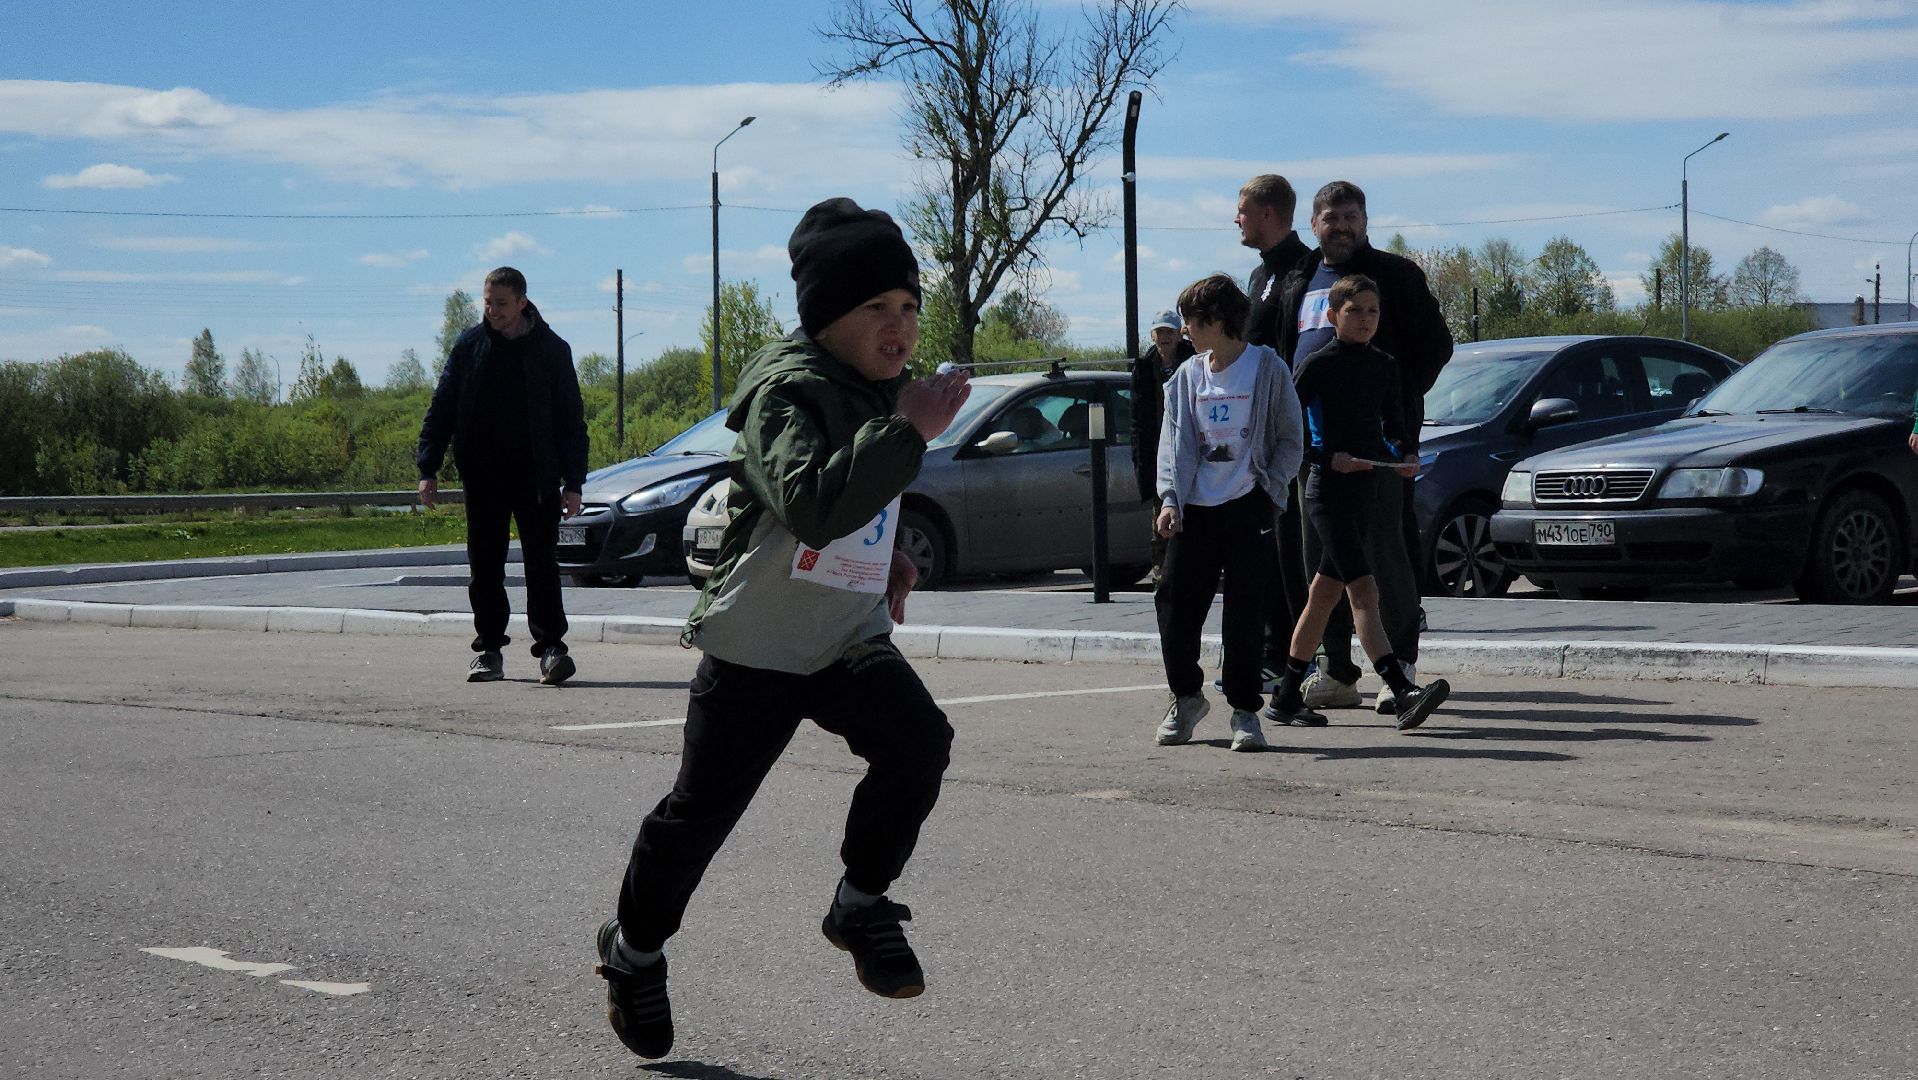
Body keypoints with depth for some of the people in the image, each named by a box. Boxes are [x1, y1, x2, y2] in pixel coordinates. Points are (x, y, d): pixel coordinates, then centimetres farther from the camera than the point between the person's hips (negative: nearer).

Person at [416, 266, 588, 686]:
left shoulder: (551, 349, 0)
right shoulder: (469, 346, 5)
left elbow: (571, 420, 1)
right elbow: (440, 410, 8)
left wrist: (573, 482, -5)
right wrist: (428, 469, 0)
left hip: (535, 474, -2)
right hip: (482, 474, 3)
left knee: (542, 563, -7)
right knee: (484, 567, 6)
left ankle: (550, 646, -8)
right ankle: (488, 648, 15)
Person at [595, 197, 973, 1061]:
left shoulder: (881, 388, 6)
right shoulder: (787, 389, -21)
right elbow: (812, 503, -40)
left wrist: (887, 558, 11)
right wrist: (911, 430, -38)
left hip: (851, 639, 6)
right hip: (756, 643, -6)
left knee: (918, 741, -20)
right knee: (703, 810, 4)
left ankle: (862, 906, -1)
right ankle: (634, 949, 29)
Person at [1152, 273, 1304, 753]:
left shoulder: (1267, 368, -1)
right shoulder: (1187, 376, 12)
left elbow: (1291, 441, 3)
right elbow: (1173, 443, 8)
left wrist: (1268, 490, -8)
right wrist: (1170, 500, -6)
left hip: (1249, 509, -4)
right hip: (1195, 510, 4)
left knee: (1244, 614, -5)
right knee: (1175, 607, 1)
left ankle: (1245, 710, 5)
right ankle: (1185, 696, 22)